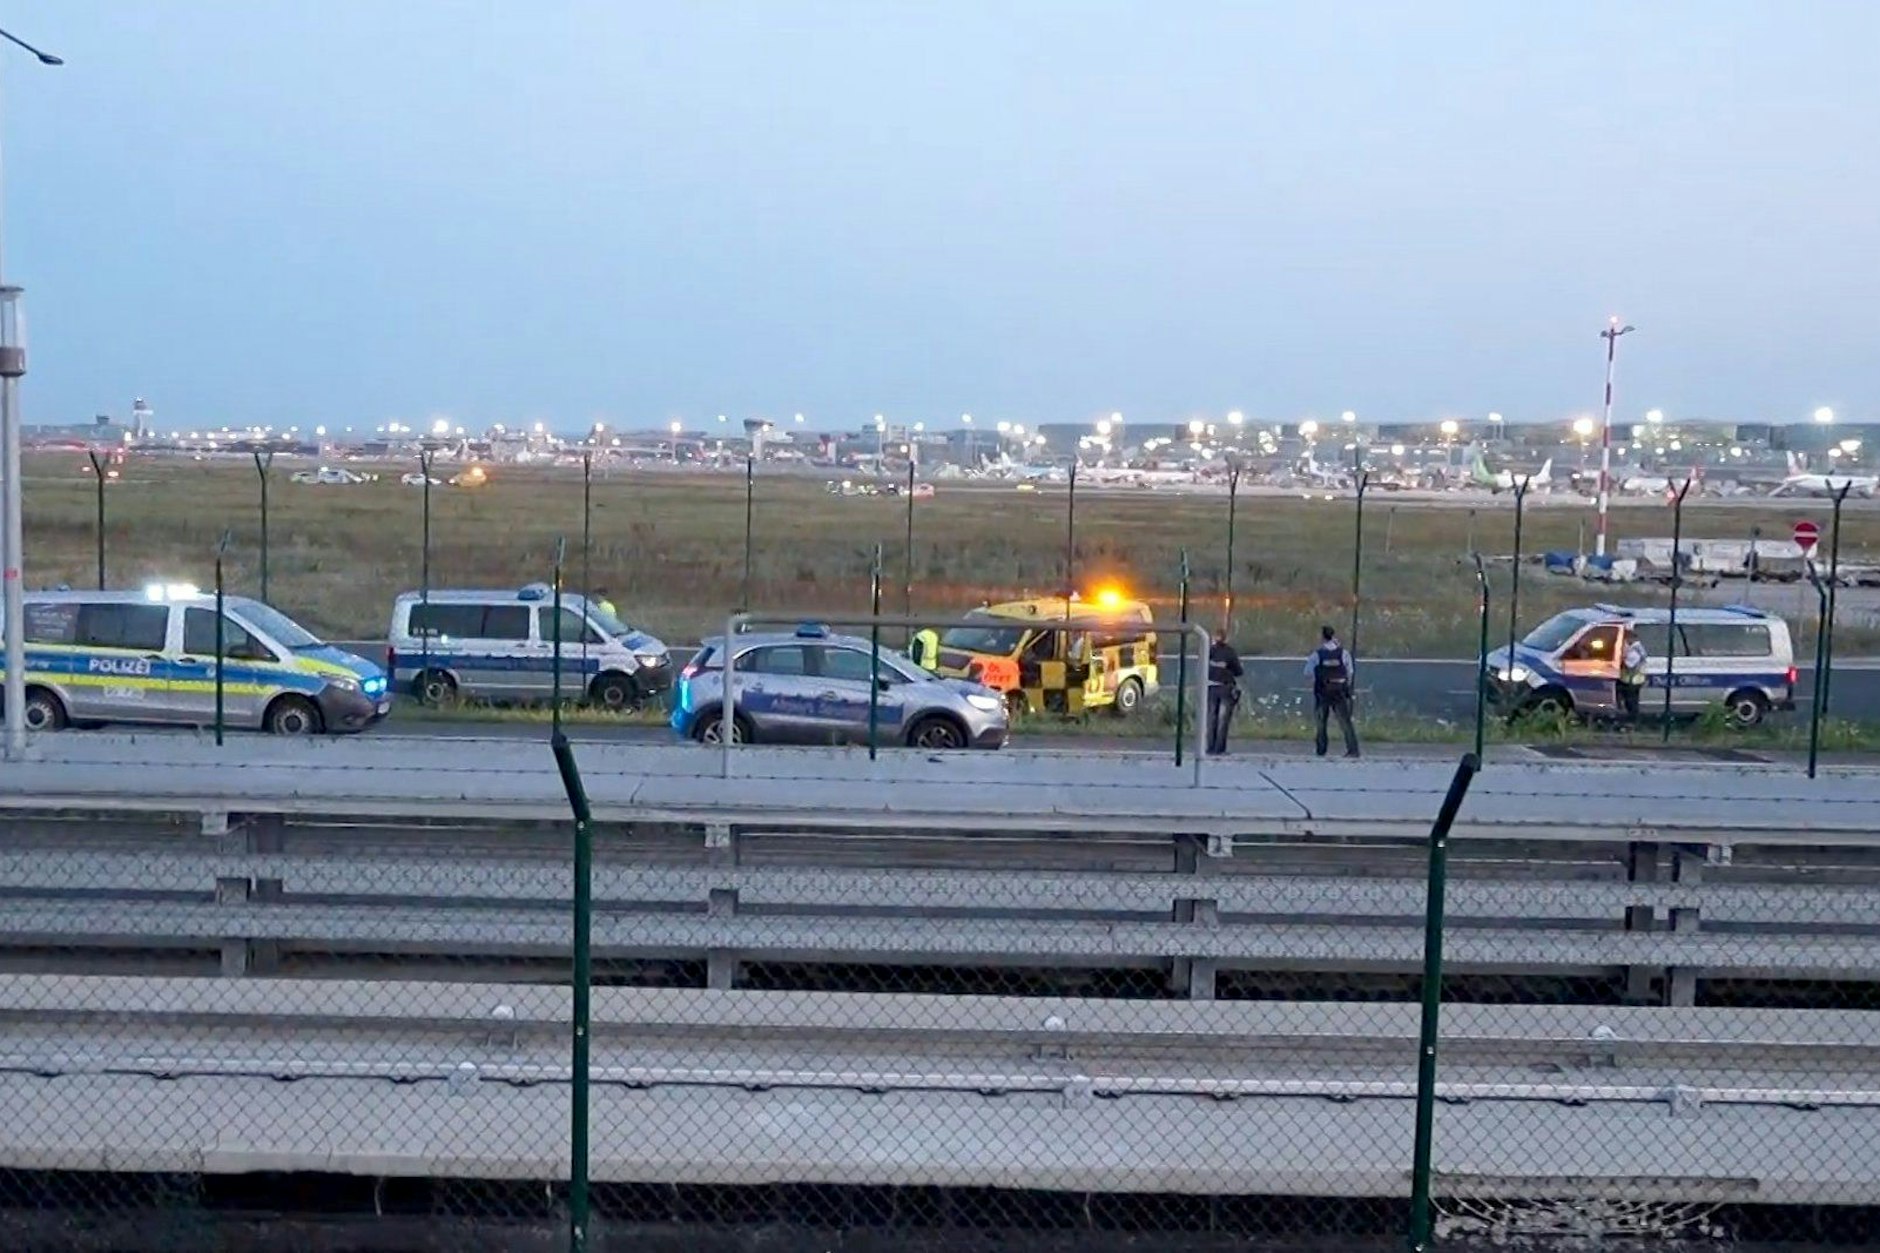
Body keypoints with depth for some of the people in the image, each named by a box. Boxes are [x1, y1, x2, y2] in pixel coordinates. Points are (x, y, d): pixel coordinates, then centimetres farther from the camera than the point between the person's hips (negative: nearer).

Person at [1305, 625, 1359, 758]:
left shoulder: (1317, 654, -7)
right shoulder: (1343, 653, -3)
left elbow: (1307, 671, 2)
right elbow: (1349, 672, 4)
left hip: (1322, 693, -1)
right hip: (1340, 692, 1)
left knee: (1321, 722, 14)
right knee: (1345, 721, 2)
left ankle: (1321, 750, 17)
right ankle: (1353, 749, -8)